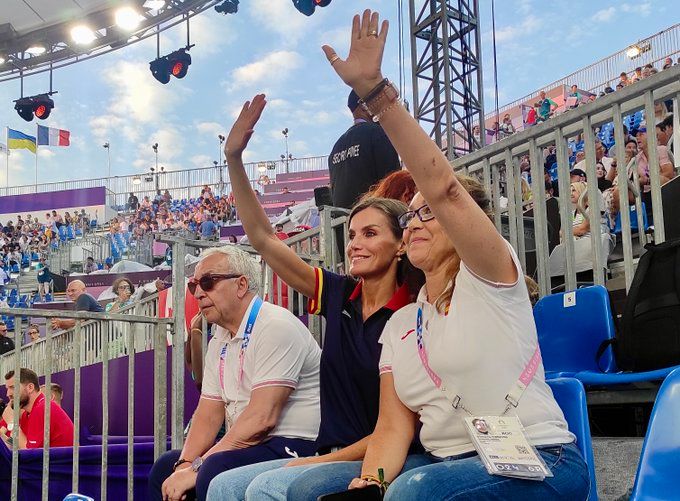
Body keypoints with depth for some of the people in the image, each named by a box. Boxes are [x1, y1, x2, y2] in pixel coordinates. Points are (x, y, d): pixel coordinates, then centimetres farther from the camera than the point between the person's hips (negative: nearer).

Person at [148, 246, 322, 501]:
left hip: (294, 445, -9)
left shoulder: (275, 327, -16)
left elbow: (261, 418, -24)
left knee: (215, 469, -31)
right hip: (245, 445, 9)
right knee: (166, 467, 9)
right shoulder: (219, 341, 14)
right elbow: (208, 414, 11)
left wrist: (196, 467, -21)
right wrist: (185, 464, -7)